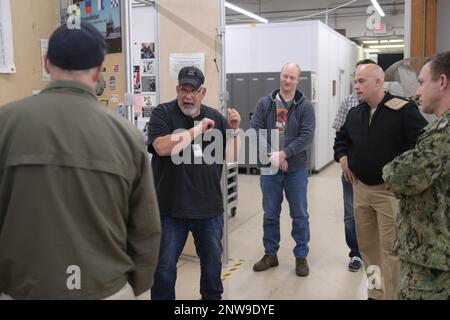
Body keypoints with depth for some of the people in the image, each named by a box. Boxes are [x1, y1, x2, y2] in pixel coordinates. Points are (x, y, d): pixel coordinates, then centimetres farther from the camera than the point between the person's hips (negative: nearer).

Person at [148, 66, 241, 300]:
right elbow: (163, 147, -24)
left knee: (212, 263, 20)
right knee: (164, 267, 9)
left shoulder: (215, 116, 6)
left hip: (210, 208, 4)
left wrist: (234, 130, -8)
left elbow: (231, 155, 9)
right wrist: (198, 128, -20)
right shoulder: (162, 113, -6)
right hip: (171, 210, -3)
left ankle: (213, 296, 42)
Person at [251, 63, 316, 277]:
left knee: (300, 215, 7)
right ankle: (270, 254, 27)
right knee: (270, 214, 12)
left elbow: (307, 136, -10)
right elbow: (256, 130, -4)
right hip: (269, 167, 2)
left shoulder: (305, 106, -1)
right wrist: (271, 155, -16)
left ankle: (301, 256, 22)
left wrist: (284, 153, -18)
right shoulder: (264, 103, 4)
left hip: (296, 168, -1)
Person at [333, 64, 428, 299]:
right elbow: (341, 137, 26)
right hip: (361, 188, 7)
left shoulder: (404, 110, -13)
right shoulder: (354, 113, 9)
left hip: (391, 190, -7)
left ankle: (391, 295, 10)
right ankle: (375, 293, 31)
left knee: (391, 249, -3)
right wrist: (342, 157, 9)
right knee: (367, 246, 15)